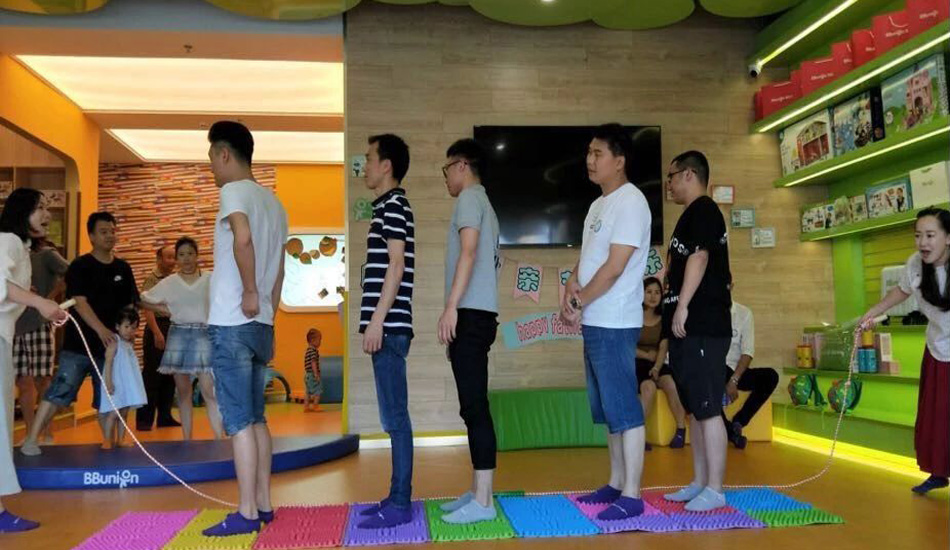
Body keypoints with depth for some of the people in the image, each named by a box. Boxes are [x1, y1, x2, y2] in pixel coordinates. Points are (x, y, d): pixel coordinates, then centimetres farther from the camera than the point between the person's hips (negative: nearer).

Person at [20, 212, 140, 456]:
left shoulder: (123, 268, 9)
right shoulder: (80, 266, -5)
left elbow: (129, 305, 13)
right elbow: (80, 303, -15)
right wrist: (101, 330, -27)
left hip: (109, 346, 4)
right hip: (78, 345, -4)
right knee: (59, 391, -9)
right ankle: (31, 440, -2)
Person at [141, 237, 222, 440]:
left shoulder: (210, 280, 2)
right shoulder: (168, 283, 6)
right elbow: (144, 300, 13)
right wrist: (164, 309, 2)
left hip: (203, 335, -2)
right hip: (178, 335, 2)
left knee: (209, 391, -9)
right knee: (184, 391, 7)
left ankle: (219, 439, -9)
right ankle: (186, 439, 14)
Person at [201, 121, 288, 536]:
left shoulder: (234, 191, -8)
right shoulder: (272, 202, 17)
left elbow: (243, 237, -30)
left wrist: (249, 293, -22)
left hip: (232, 324, -8)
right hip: (261, 325, 8)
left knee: (238, 421, -4)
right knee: (255, 418, 13)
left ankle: (247, 513, 0)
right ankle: (263, 504, 19)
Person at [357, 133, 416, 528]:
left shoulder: (393, 204, -8)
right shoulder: (388, 206, 21)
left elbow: (396, 265, -16)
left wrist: (377, 319, -19)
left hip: (389, 325, -10)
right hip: (388, 325, 10)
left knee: (395, 416, -6)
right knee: (393, 416, 11)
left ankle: (400, 504, 0)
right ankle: (398, 497, 18)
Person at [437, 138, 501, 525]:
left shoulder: (469, 198, -5)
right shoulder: (482, 204, 24)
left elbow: (469, 251, -19)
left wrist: (451, 306, -24)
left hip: (471, 314, -10)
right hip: (477, 314, 10)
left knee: (474, 407, -10)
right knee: (473, 406, 11)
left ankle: (483, 501, -7)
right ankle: (478, 491, 17)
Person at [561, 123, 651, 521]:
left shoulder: (630, 202, -12)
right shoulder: (600, 203, 17)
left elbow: (614, 267, -18)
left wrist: (578, 302, -10)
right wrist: (571, 286, -2)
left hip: (614, 324, -10)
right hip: (595, 322, 10)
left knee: (625, 409, -4)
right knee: (607, 408, 15)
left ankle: (631, 495, 4)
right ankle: (616, 483, 26)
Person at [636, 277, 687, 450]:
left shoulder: (663, 320, 10)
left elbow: (663, 348, 0)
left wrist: (656, 368, -17)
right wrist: (647, 355, -6)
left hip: (657, 365, 3)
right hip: (635, 364, -3)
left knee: (672, 384, -30)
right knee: (649, 386, -35)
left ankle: (681, 429, -18)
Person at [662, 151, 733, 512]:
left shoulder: (703, 210, -8)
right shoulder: (693, 215, 22)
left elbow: (699, 256, -19)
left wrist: (682, 306, -21)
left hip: (702, 327, -10)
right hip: (689, 329, 10)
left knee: (708, 408, -6)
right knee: (695, 408, 13)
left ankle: (715, 489, 0)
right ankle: (699, 482, 20)